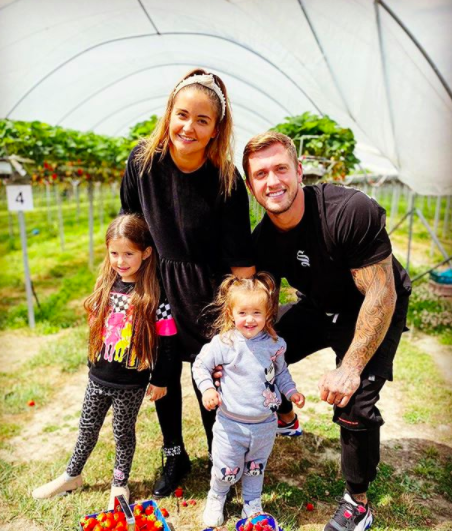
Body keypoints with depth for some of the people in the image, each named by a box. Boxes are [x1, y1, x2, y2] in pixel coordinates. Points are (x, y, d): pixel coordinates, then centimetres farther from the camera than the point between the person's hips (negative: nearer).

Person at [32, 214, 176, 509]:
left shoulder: (154, 296, -20)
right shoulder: (106, 286, -3)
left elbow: (164, 343, -14)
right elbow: (97, 327, 9)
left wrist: (159, 381, -9)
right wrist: (94, 362, 16)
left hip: (131, 383, -5)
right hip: (99, 377, 5)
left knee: (124, 432, 15)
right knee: (88, 427, 22)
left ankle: (120, 484, 39)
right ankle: (72, 476, 46)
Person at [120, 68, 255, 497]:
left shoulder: (226, 181, -19)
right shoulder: (143, 160, -10)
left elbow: (240, 261, -14)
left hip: (206, 290, -3)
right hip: (155, 283, 4)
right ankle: (174, 457, 41)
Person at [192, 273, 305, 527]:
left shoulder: (275, 344, -7)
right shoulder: (224, 343, -18)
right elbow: (200, 365, -7)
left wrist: (291, 391, -1)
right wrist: (207, 388, -20)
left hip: (265, 425, 3)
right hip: (231, 424, -2)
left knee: (256, 469, 23)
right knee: (226, 471, 13)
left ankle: (252, 505, 49)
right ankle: (216, 499, 45)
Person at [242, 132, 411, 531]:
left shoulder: (351, 211, -33)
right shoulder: (263, 239, -14)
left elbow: (381, 295, -29)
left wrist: (350, 368, -30)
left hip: (373, 313, -5)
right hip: (319, 308, 6)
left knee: (354, 405, -18)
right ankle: (286, 420, 34)